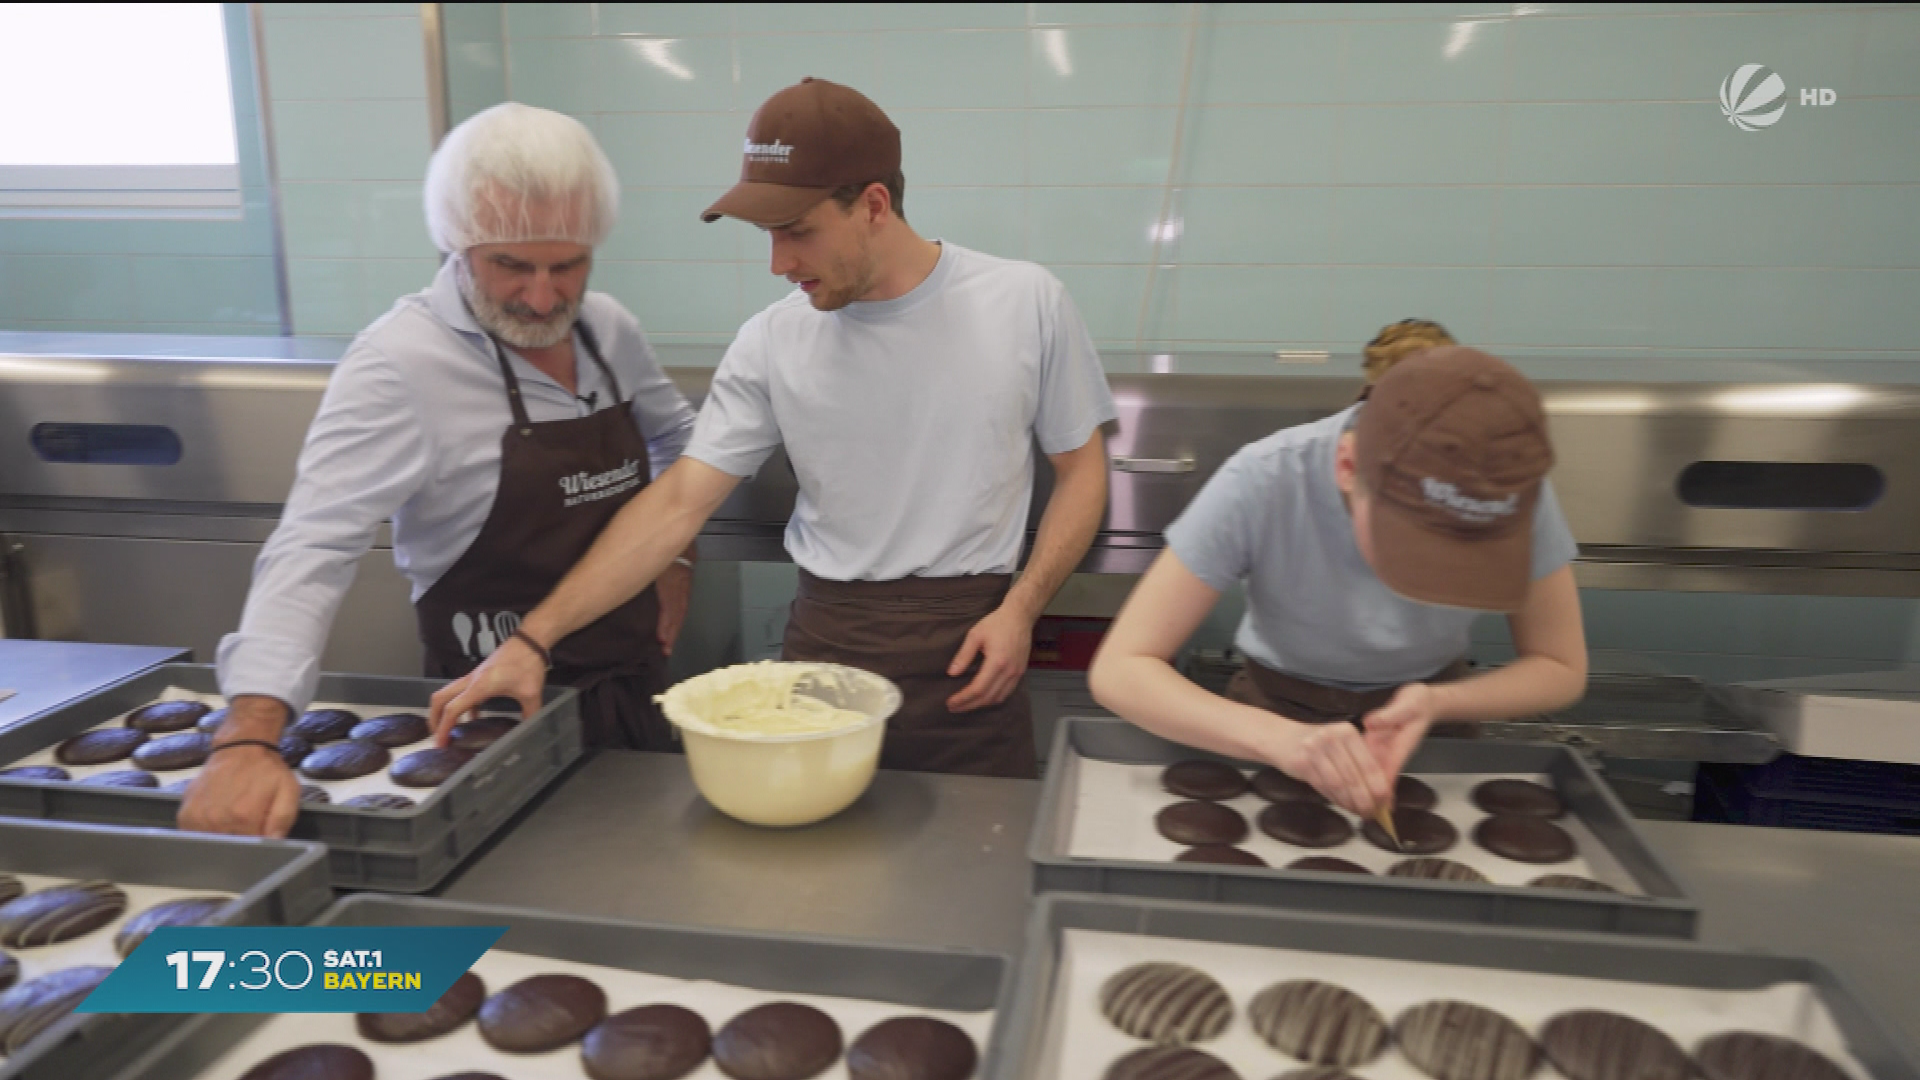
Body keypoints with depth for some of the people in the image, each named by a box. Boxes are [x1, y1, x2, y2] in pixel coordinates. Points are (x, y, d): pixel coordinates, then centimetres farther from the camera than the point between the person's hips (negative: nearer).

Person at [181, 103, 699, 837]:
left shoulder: (609, 329, 0)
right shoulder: (402, 364, -20)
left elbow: (674, 434, 18)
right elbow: (314, 549, -28)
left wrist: (677, 556, 7)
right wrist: (249, 740, -38)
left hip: (635, 685, 6)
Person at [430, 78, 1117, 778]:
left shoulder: (1027, 303, -6)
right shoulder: (772, 342, -4)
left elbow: (1081, 470, 3)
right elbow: (679, 502, -4)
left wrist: (1019, 611, -10)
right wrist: (534, 638, -11)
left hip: (968, 645, -1)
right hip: (825, 642, 1)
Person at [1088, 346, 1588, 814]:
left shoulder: (1514, 491, -22)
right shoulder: (1261, 484, -29)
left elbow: (1562, 668, -9)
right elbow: (1119, 670, -30)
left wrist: (1440, 703, -28)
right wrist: (1278, 737, -45)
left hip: (1430, 728, 2)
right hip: (1280, 709, -2)